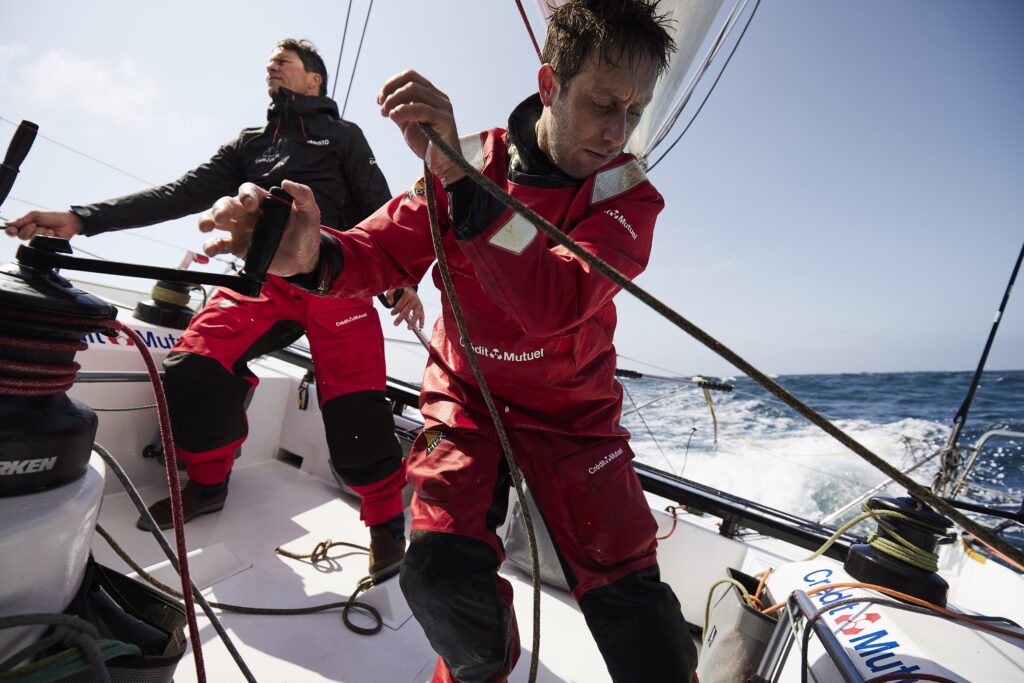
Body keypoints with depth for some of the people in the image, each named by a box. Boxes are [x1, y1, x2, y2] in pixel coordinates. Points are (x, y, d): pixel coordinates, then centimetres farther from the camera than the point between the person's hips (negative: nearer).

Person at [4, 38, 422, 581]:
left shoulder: (342, 135, 19)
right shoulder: (250, 144, 28)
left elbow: (379, 210, 9)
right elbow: (183, 194, 18)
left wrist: (402, 279, -6)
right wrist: (81, 219, 7)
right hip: (263, 276, 4)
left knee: (353, 407, -17)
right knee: (194, 364, -17)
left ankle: (388, 521, 1)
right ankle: (209, 483, 9)